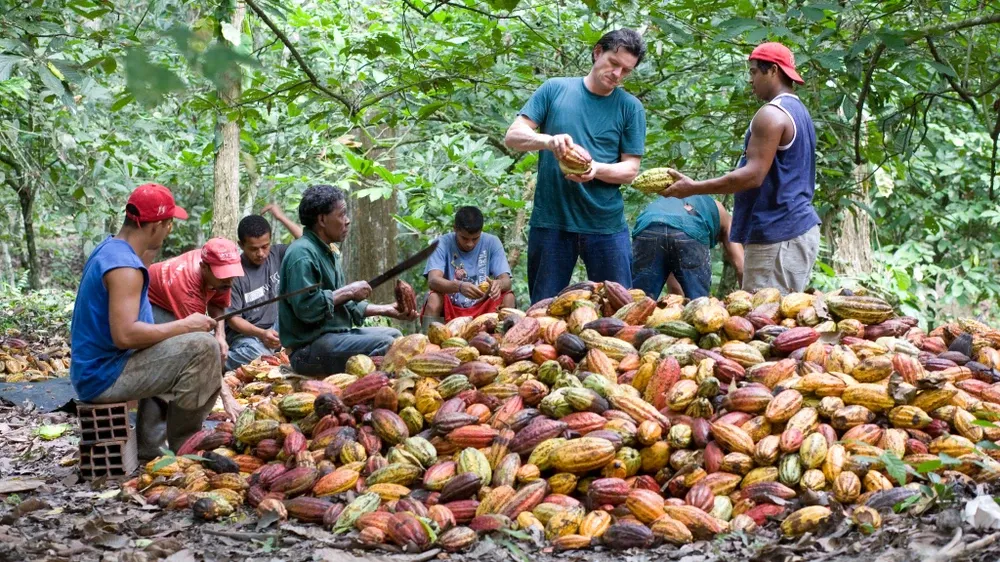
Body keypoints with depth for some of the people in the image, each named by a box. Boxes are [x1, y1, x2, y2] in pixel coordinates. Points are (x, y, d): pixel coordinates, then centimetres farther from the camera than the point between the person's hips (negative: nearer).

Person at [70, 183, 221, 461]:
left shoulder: (108, 249, 11)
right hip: (104, 376, -11)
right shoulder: (125, 267, -21)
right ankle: (183, 447, -6)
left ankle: (151, 445, 27)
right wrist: (185, 325, -20)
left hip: (92, 370, 11)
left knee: (173, 357, 32)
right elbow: (125, 335, -30)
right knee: (203, 348, -19)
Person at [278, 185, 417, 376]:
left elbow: (346, 304, 20)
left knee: (393, 334, 17)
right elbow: (306, 307, -26)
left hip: (335, 335, 11)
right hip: (309, 348, -11)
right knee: (383, 344, -23)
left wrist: (387, 310, 13)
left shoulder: (328, 252, 17)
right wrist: (348, 291, -16)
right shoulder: (302, 254, -16)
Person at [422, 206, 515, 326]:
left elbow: (506, 280, -11)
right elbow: (433, 280, -25)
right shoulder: (442, 244, -11)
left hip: (482, 308, 2)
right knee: (434, 298, -30)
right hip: (450, 309, -2)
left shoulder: (492, 243, -5)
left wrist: (498, 284, -38)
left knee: (508, 297, -23)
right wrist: (460, 286, -46)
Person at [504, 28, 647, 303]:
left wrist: (596, 169, -19)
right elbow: (513, 136, 1)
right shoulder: (554, 89, 5)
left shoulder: (630, 107, 4)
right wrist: (548, 141, -20)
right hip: (551, 221, 0)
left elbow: (630, 169, 2)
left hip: (606, 225, 0)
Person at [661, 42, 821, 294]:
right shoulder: (800, 111, 19)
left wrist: (694, 188, -16)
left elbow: (753, 175, -20)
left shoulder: (772, 114, -13)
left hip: (778, 235, -10)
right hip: (801, 228, 10)